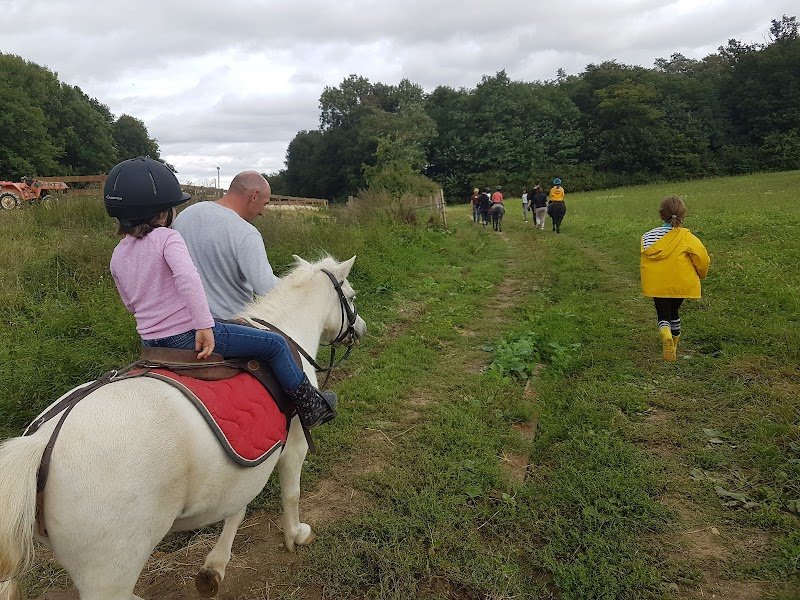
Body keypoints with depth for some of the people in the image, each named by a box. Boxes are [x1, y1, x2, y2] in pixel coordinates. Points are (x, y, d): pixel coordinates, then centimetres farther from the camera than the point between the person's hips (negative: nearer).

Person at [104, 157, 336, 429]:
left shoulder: (117, 256, 7)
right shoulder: (166, 237, -14)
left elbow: (130, 303, 17)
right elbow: (187, 276, -33)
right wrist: (204, 325, -33)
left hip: (150, 343, 8)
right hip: (188, 335, -8)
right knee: (275, 344, 3)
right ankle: (309, 405, 12)